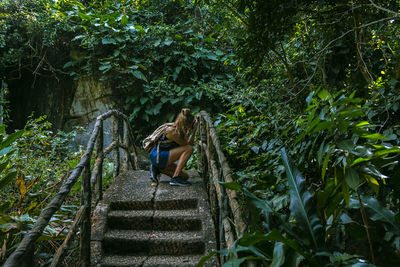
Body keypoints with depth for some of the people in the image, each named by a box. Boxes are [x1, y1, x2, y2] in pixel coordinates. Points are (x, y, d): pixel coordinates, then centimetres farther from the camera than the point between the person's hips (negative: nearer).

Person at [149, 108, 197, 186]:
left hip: (163, 158, 10)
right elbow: (187, 145, -14)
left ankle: (157, 169, 10)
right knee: (189, 149, -20)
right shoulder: (172, 131, -21)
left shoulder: (179, 131, 6)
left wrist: (194, 131, 1)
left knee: (185, 176, 9)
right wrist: (194, 131, -11)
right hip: (157, 157, -10)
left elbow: (190, 144, 6)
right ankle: (175, 178, -22)